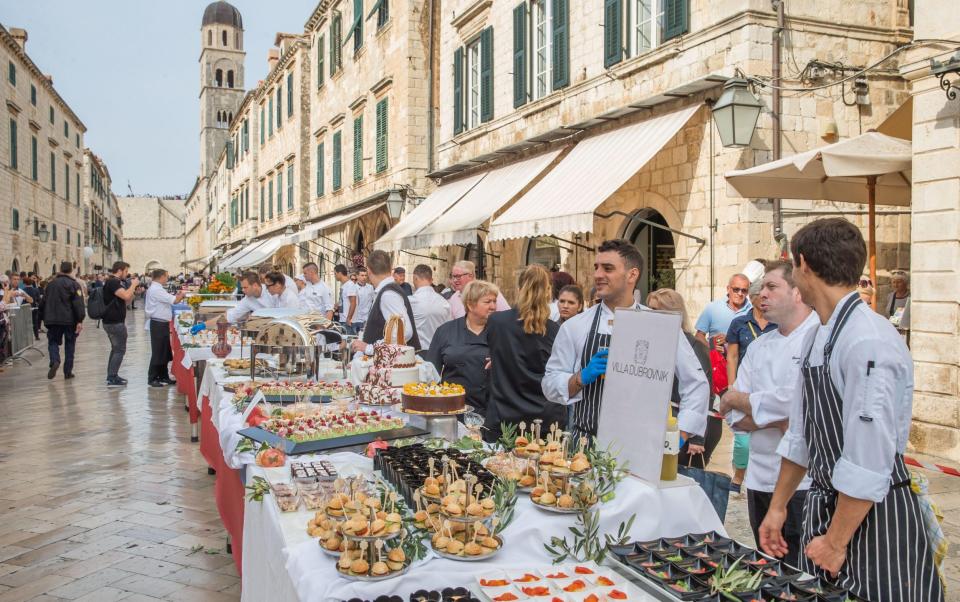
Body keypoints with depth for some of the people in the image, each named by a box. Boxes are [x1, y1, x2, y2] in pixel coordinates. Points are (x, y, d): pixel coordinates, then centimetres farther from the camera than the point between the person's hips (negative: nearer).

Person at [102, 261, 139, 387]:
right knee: (120, 350, -7)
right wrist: (133, 284, -14)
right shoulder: (113, 282, -16)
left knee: (115, 349, 17)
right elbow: (126, 296, -29)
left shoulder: (114, 282, 16)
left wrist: (134, 289, 6)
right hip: (115, 322, -11)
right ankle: (112, 379, -7)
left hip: (112, 321, 11)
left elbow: (126, 300, 19)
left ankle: (111, 376, 22)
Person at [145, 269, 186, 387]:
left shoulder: (157, 289, 15)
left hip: (163, 324, 10)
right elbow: (175, 301, -20)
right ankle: (152, 379, 7)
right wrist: (182, 294, -3)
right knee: (158, 352, -2)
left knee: (165, 351, 15)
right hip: (158, 324, -10)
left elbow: (169, 300, 13)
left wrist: (177, 296, 5)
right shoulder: (156, 290, -18)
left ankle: (163, 376, 24)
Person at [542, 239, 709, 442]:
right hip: (586, 442, 0)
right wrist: (582, 377, -10)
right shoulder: (574, 327, 5)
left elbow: (696, 383, 9)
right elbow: (550, 385, 8)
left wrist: (679, 437, 0)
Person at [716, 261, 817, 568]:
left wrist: (739, 400, -7)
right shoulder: (759, 347, 12)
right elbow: (737, 418, 6)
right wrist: (780, 421, -13)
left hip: (803, 483, -7)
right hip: (760, 478, 7)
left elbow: (799, 401, -22)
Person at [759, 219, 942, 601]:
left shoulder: (869, 342, -23)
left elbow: (869, 462, -24)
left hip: (874, 515, -8)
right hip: (824, 506, 8)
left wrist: (837, 541, -16)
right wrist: (778, 507, 16)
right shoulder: (817, 337, 7)